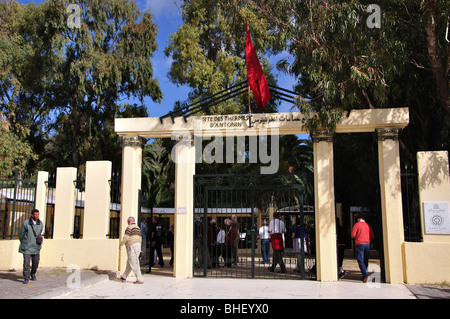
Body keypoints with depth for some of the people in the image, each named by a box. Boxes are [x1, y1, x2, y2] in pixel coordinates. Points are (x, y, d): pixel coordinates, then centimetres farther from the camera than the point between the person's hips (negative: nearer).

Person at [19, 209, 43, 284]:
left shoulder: (41, 224, 1)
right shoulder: (26, 223, -10)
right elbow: (21, 234, 3)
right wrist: (23, 243, 14)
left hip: (36, 247, 3)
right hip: (27, 247, -3)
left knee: (36, 262, 11)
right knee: (26, 262, -7)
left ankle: (33, 274, 35)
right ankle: (26, 278, 2)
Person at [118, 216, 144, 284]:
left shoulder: (129, 227, -8)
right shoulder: (138, 228, 18)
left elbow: (126, 237, -16)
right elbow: (140, 238, 19)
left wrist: (120, 244, -5)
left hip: (131, 246, -9)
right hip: (138, 246, 9)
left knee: (134, 264, -6)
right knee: (129, 263, 16)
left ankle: (140, 279, -8)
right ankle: (123, 277, 24)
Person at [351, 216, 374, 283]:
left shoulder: (357, 224, -3)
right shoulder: (368, 225, 9)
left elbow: (353, 235, -10)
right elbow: (372, 237, 11)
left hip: (359, 244, -5)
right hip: (367, 244, 5)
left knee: (360, 261, -5)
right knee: (365, 261, 12)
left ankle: (366, 275, -20)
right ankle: (364, 276, 16)